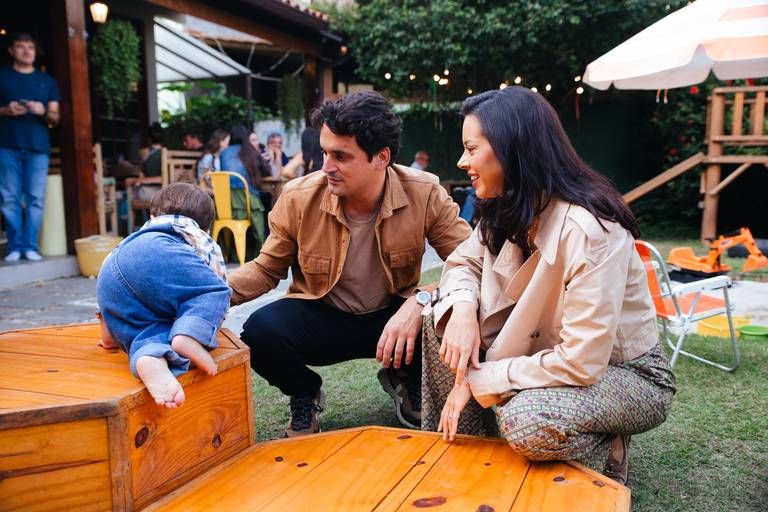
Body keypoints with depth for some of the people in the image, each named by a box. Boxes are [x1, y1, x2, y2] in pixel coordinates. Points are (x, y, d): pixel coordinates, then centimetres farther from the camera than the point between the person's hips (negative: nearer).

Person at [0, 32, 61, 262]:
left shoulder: (47, 81, 17)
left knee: (36, 199, -4)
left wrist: (44, 112, -8)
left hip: (38, 147, 1)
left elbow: (55, 117, 13)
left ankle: (31, 246, 1)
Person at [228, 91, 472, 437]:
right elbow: (266, 269, 0)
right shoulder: (298, 198, -14)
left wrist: (420, 304, -35)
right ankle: (305, 394, 7)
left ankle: (405, 379, 9)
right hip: (321, 317, 1)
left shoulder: (425, 194, -17)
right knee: (260, 331, -30)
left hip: (394, 314, 0)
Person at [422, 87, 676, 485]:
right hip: (549, 353, 7)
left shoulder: (588, 230, -31)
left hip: (628, 376, -7)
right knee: (443, 318, -9)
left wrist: (478, 380, -22)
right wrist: (463, 309, -20)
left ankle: (604, 450, -2)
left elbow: (582, 363, -32)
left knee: (526, 421, -36)